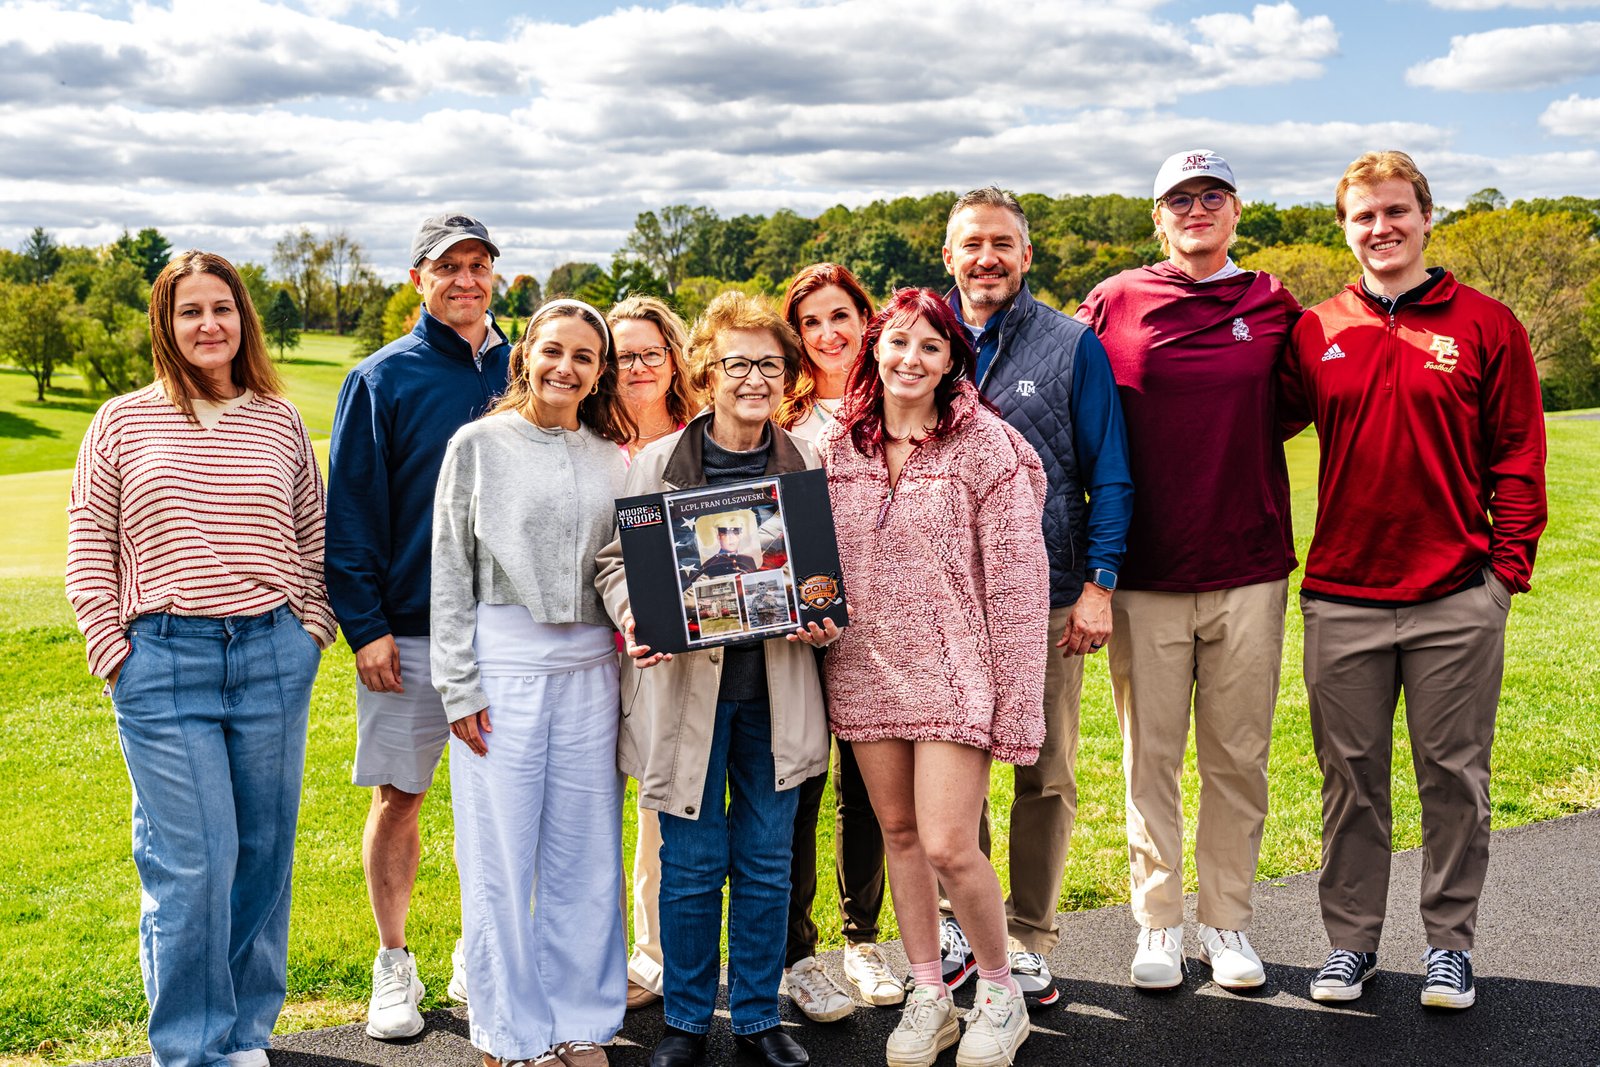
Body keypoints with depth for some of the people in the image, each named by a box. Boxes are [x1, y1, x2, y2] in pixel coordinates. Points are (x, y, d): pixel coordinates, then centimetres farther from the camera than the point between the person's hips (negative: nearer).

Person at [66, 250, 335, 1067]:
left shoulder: (279, 420, 9)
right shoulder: (123, 421, 4)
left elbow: (314, 539, 15)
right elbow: (88, 547, 4)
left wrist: (310, 633, 6)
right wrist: (112, 654, -3)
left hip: (273, 658, 3)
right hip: (163, 663, -2)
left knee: (263, 854, 10)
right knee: (191, 864, -4)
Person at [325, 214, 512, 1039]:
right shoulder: (382, 380, -1)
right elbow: (349, 514, -3)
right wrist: (365, 627, -10)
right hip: (409, 632, -2)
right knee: (398, 798, 5)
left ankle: (480, 956, 27)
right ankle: (393, 966, 22)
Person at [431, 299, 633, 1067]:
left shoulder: (609, 459, 11)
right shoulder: (478, 444, 0)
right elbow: (450, 573, -2)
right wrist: (459, 685, -7)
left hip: (589, 667, 4)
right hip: (502, 661, -3)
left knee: (585, 853, 9)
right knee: (501, 853, 2)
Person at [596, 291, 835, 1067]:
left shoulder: (806, 466, 5)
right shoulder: (656, 463, 0)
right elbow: (614, 559, 3)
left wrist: (822, 622, -7)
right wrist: (637, 618, -16)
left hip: (775, 689, 2)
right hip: (685, 684, -2)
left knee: (766, 860, 9)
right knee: (692, 862, 5)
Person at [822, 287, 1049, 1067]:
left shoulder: (984, 445, -7)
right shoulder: (838, 447, 6)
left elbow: (1018, 577, -8)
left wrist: (1016, 698, -11)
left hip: (952, 672, -5)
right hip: (865, 671, 5)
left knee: (949, 847, -8)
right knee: (899, 834, 12)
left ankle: (999, 992, 17)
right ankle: (928, 996, 28)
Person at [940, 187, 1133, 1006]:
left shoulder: (1073, 346, 2)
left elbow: (1108, 475, 0)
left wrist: (1098, 584, -9)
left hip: (1047, 597, -1)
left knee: (1045, 777, 6)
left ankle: (1028, 941, 19)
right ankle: (962, 925, 24)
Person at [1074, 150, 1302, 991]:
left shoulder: (1274, 307, 7)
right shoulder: (1113, 304, 3)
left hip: (1249, 575, 1)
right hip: (1144, 580, -1)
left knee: (1238, 759, 8)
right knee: (1151, 757, 6)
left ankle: (1228, 923, 22)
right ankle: (1158, 926, 19)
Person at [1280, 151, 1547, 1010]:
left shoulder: (1486, 325, 1)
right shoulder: (1315, 333, 6)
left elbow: (1517, 455, 1)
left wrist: (1509, 562, -4)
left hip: (1456, 599, -1)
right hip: (1342, 598, 2)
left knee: (1454, 776, 8)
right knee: (1350, 777, 10)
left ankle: (1450, 941, 23)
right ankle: (1350, 939, 23)